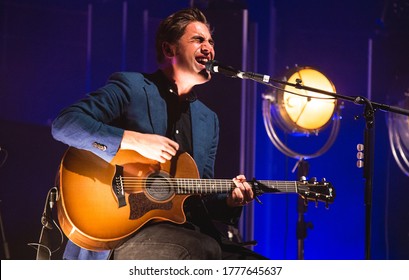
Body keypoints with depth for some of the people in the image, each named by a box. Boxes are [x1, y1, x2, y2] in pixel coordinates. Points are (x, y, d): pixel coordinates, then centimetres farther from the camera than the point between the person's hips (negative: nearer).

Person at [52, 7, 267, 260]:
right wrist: (135, 140, -20)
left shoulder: (209, 120, 19)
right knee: (205, 250, -33)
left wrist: (229, 201, -2)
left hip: (188, 230, 6)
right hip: (126, 230, -6)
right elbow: (64, 125, -12)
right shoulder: (130, 87, 1)